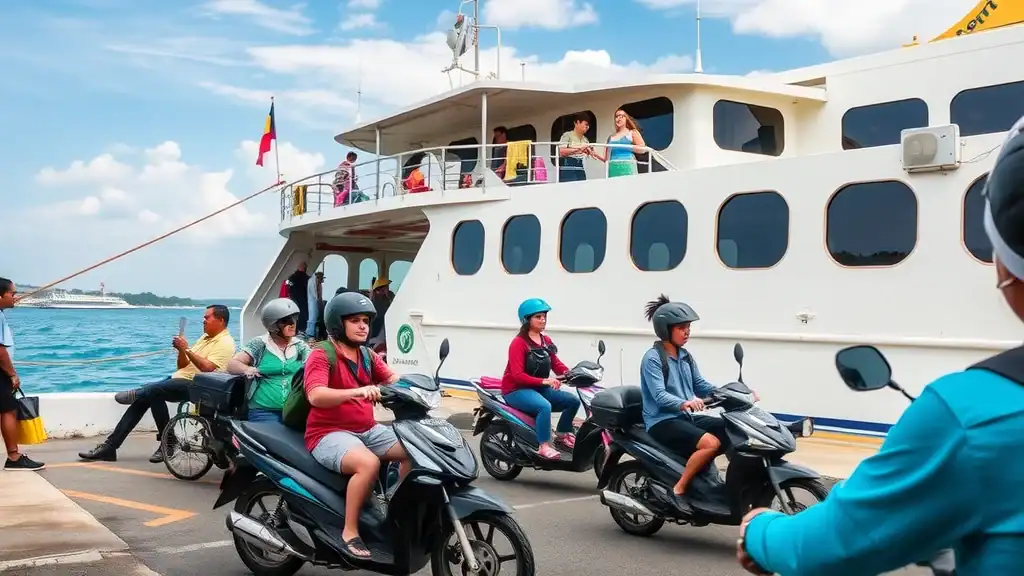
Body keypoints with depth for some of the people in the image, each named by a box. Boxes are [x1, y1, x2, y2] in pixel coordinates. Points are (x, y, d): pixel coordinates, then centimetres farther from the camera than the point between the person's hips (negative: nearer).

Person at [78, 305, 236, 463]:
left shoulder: (225, 343, -7)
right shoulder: (205, 337, 22)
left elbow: (207, 368, -22)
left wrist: (187, 349, -19)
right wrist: (181, 350, 0)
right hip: (178, 379, 9)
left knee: (154, 391, -31)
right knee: (144, 397, -8)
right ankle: (110, 446, -9)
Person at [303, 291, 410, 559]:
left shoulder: (368, 355, 14)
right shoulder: (321, 356, -11)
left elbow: (393, 379, 3)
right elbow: (316, 396, -27)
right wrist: (357, 391, -41)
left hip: (367, 429, 8)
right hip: (329, 433, -8)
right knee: (369, 463, -34)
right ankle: (349, 532, -18)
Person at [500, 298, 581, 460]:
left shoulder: (546, 341, 10)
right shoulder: (519, 343, -13)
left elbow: (557, 364, 5)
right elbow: (517, 375, -22)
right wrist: (544, 381, -33)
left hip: (540, 388, 8)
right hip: (516, 390, -8)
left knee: (573, 400, -5)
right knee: (545, 406, -34)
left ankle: (562, 434, 13)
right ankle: (543, 446, -28)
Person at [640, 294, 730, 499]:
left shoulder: (685, 356, 14)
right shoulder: (652, 358, -11)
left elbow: (701, 385, 16)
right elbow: (659, 396, -22)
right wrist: (684, 403, -42)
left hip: (688, 417, 8)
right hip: (663, 421, -8)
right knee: (711, 443, -29)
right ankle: (678, 490, -20)